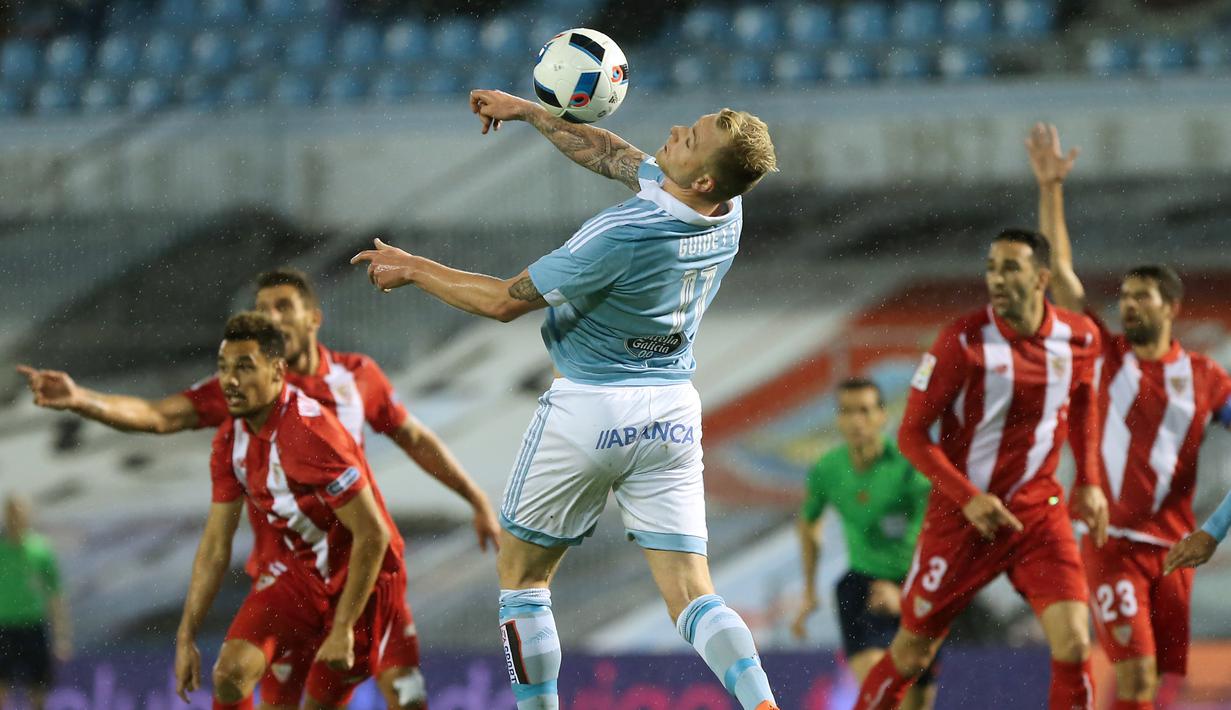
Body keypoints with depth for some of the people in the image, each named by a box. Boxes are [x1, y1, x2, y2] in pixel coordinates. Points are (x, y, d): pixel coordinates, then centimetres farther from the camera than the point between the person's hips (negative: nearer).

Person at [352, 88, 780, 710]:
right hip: (673, 414, 6)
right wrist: (529, 113, 22)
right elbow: (610, 154, 13)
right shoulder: (726, 213, -5)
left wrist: (412, 268, 0)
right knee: (690, 597, 0)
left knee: (521, 574, 14)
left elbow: (505, 301, -14)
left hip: (590, 410, -6)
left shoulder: (622, 237, -27)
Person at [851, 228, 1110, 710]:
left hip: (1038, 512, 2)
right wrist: (969, 498, -22)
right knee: (911, 655, 7)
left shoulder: (1080, 338, -4)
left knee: (1073, 646, -14)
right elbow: (912, 435, -12)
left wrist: (1088, 482, 10)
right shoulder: (965, 340, -15)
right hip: (961, 517, -2)